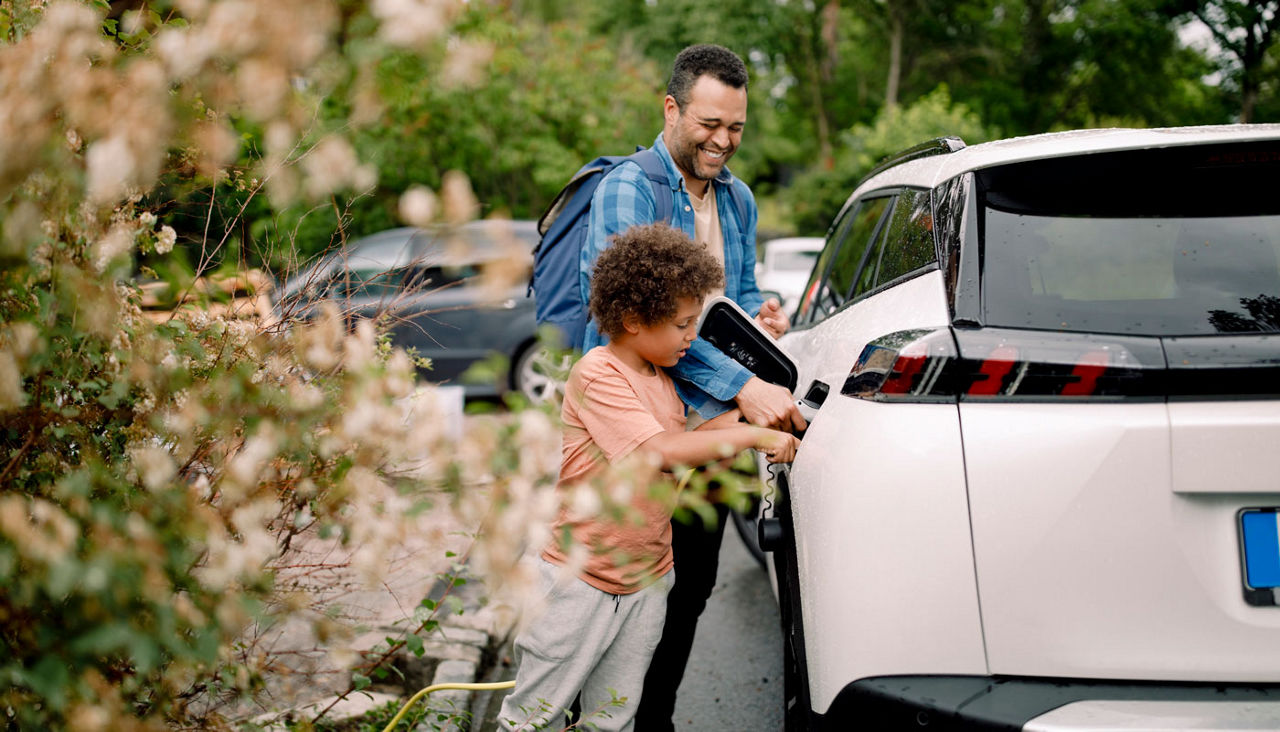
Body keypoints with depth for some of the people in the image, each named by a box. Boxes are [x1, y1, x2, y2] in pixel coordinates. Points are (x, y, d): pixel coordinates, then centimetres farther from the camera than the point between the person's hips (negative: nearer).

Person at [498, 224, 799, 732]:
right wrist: (751, 437, -20)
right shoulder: (597, 373, -17)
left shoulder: (661, 378, 11)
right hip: (579, 578, -7)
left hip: (645, 580, 7)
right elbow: (660, 451, -25)